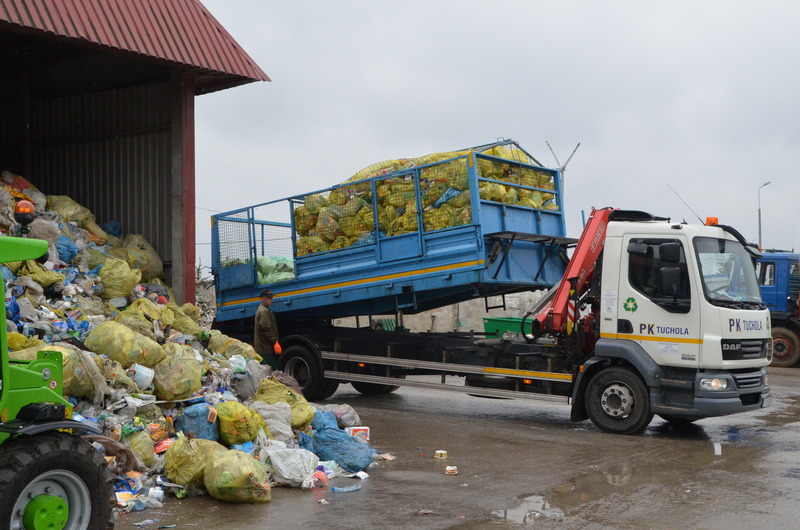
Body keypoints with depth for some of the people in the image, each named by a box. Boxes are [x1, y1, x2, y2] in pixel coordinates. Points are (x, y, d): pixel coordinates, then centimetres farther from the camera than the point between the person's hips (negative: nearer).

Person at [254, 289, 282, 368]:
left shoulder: (262, 310, 21)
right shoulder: (264, 311, -13)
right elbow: (267, 329, -21)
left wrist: (274, 341, 25)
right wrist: (275, 342, -22)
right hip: (266, 349, -11)